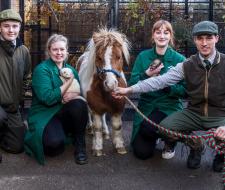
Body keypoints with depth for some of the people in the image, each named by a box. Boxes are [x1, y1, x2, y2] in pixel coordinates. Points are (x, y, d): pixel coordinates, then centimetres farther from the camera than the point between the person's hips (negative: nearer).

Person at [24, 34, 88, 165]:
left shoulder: (71, 69, 10)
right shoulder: (41, 70, -9)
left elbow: (81, 92, 8)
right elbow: (48, 98, -20)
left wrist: (74, 95, -18)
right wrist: (69, 82, -15)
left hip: (66, 114, 5)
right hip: (45, 115, -5)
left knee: (80, 104, -29)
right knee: (55, 142, -35)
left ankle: (80, 146, -11)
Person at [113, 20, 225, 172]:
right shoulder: (187, 65, -3)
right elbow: (160, 81, -10)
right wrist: (130, 89, -19)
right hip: (193, 113, 3)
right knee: (164, 127, -18)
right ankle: (196, 147, 13)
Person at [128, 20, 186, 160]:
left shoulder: (179, 59, -5)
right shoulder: (143, 56, 2)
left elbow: (185, 90, -8)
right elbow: (132, 84, -2)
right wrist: (146, 74, -19)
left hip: (169, 106, -2)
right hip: (146, 105, 2)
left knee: (148, 128, -32)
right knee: (142, 152, -8)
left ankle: (170, 141, 3)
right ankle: (153, 137, 29)